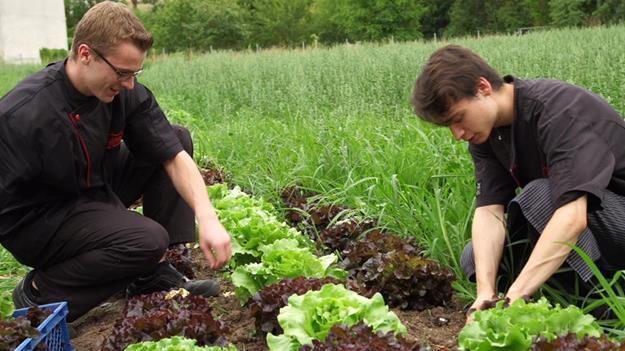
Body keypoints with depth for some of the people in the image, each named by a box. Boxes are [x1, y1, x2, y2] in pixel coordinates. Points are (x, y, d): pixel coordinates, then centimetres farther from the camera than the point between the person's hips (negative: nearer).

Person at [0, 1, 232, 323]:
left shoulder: (126, 91, -13)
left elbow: (175, 157, -14)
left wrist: (207, 217, -29)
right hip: (36, 221, -7)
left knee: (178, 138, -3)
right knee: (148, 240, -29)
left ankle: (154, 273, -1)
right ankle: (39, 293, -7)